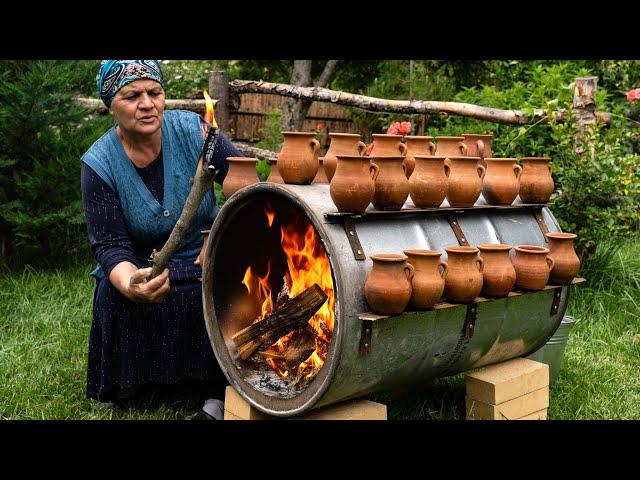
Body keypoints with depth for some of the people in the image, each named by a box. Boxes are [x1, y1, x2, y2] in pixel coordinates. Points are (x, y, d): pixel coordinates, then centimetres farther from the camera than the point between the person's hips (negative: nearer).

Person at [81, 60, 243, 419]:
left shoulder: (193, 130, -13)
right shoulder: (99, 164, -13)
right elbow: (110, 245, -17)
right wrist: (130, 284, -40)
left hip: (205, 251, 0)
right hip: (141, 263, 1)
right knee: (114, 295, -28)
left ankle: (220, 393, -13)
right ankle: (126, 385, -1)